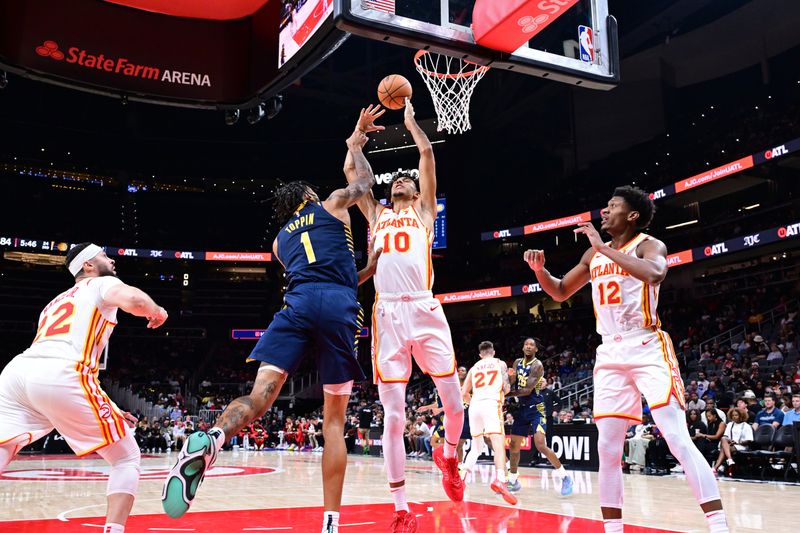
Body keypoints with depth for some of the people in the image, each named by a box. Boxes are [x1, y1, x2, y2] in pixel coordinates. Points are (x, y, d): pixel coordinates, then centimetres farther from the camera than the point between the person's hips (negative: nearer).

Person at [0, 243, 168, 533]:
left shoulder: (56, 301, 39)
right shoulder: (102, 284, 17)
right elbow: (133, 300, -9)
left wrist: (108, 412, 43)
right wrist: (157, 311, 15)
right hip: (61, 376, -6)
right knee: (128, 459, 9)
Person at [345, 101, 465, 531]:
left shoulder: (423, 212, 19)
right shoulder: (376, 216, 25)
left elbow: (427, 153, 14)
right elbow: (350, 170, 27)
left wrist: (410, 121, 26)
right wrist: (360, 130, 34)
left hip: (424, 312, -1)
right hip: (388, 316, 1)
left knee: (453, 403, 0)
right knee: (394, 415, -2)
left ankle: (447, 456, 33)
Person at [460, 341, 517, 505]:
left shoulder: (474, 368, 23)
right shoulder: (500, 363, 15)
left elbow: (464, 394, 22)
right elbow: (507, 389, 8)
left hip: (474, 406, 4)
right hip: (491, 404, -4)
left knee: (476, 447, 22)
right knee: (499, 443, -18)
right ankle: (499, 479, -40)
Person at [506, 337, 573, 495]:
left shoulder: (537, 365, -15)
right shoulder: (517, 363, 9)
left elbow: (527, 390, -20)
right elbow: (511, 383, 2)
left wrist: (506, 394, -15)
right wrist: (510, 376, -20)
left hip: (536, 409, -7)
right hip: (522, 409, 7)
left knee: (541, 445, -19)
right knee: (513, 445, 9)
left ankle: (565, 477, -4)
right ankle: (513, 481, 24)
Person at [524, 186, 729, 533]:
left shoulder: (648, 245, -5)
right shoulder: (593, 254, 14)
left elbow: (655, 274, -30)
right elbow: (560, 293, 22)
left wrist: (604, 247, -25)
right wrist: (539, 270, 3)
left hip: (648, 351, -6)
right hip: (610, 357, 6)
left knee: (679, 441, -14)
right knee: (607, 448, 4)